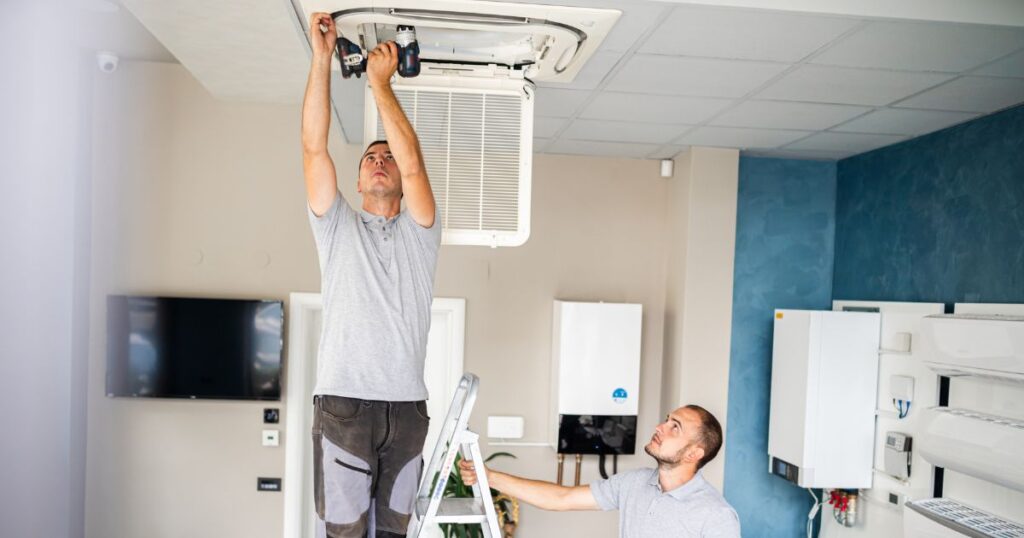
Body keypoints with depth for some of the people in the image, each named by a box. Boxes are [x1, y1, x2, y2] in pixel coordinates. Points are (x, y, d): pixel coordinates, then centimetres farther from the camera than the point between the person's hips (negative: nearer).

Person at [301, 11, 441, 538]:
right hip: (343, 402, -1)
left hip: (407, 406, 2)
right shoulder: (336, 226, 12)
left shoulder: (419, 231, 13)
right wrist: (322, 59, -3)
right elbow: (314, 148, 1)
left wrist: (381, 84, -1)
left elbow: (413, 164, -4)